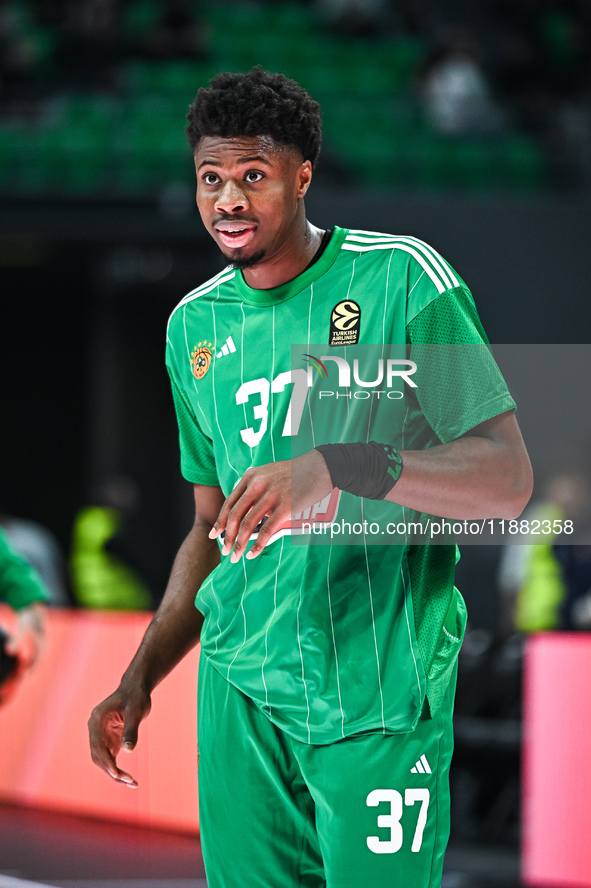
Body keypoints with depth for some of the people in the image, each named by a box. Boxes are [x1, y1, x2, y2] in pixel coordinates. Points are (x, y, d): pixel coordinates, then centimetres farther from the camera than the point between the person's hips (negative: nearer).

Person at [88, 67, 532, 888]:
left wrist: (341, 467, -28)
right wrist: (139, 681, 10)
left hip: (377, 690, -5)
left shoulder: (400, 279, -7)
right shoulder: (194, 325, 12)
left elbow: (508, 479, -13)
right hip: (239, 683, 5)